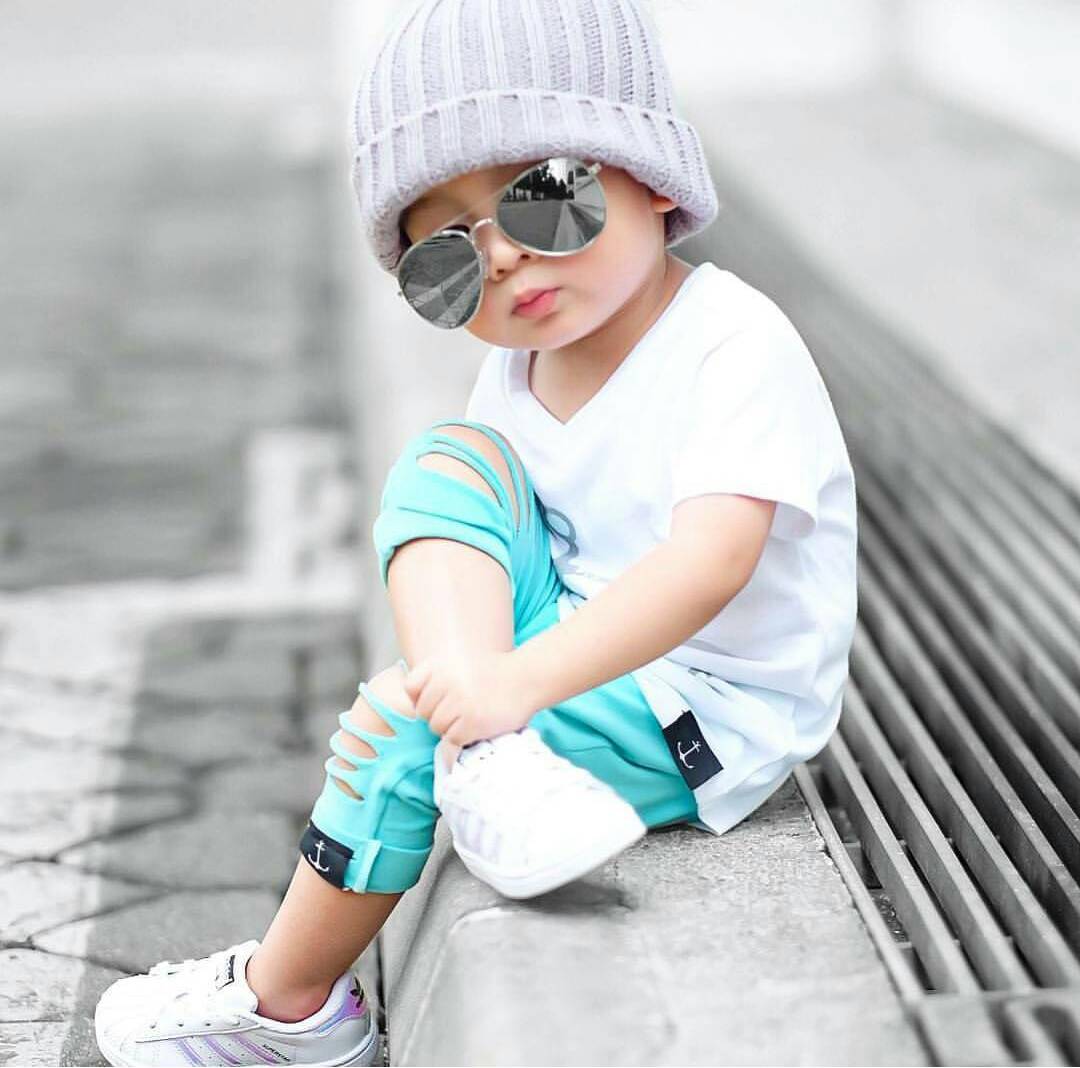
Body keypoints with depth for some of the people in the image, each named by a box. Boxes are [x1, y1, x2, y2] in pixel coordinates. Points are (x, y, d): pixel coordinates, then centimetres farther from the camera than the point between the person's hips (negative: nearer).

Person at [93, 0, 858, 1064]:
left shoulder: (736, 346, -21)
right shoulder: (516, 367, 3)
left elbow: (712, 561, -33)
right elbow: (477, 523, 0)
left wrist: (522, 677, -43)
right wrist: (475, 683, -22)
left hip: (713, 705, -7)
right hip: (575, 633, 7)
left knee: (393, 722, -18)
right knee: (443, 464, -11)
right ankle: (492, 753, -32)